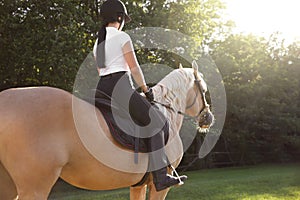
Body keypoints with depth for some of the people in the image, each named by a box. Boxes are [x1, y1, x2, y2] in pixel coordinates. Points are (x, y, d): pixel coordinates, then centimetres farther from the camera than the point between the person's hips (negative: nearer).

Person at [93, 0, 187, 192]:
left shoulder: (98, 42, 20)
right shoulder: (122, 37, -2)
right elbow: (134, 68, -5)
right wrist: (146, 89, 5)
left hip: (102, 88, 8)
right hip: (121, 86, -8)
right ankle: (160, 176, -12)